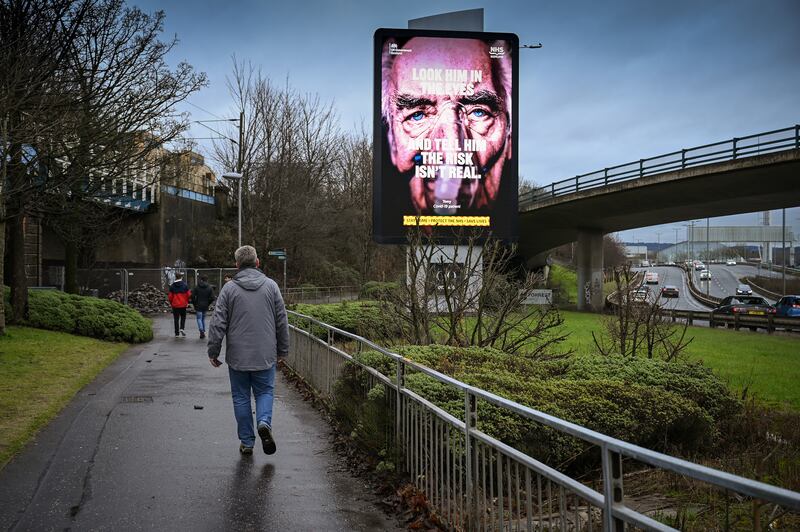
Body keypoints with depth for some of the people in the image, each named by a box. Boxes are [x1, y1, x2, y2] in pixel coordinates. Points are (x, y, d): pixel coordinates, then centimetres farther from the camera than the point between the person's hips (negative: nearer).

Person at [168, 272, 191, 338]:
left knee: (176, 319, 7)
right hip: (183, 304, 0)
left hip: (175, 305, 0)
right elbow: (188, 295, -3)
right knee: (183, 317, 17)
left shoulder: (172, 286, -4)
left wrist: (171, 303, 14)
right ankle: (182, 328, -6)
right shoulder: (185, 285, -5)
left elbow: (170, 296, -2)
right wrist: (187, 302, 13)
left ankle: (177, 333, 8)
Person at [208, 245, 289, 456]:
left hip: (237, 356, -1)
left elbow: (218, 324, -6)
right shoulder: (271, 286, 1)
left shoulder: (229, 288, -4)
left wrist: (213, 352, 3)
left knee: (241, 397, 10)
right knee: (265, 391, 14)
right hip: (265, 356, 1)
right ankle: (264, 422, -13)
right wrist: (283, 350, 13)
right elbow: (282, 321, 4)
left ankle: (247, 441, 13)